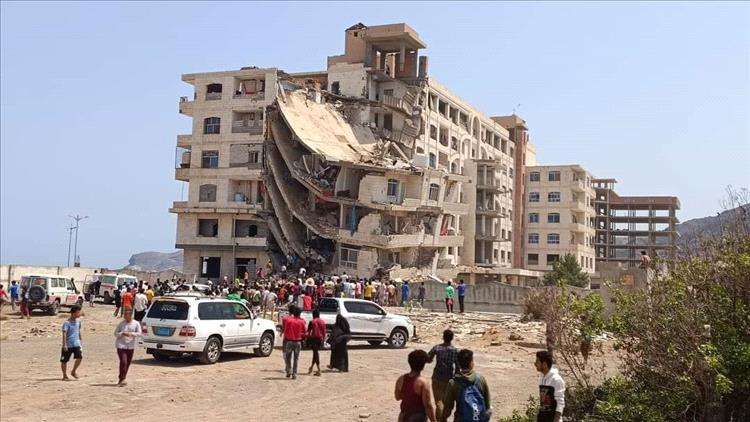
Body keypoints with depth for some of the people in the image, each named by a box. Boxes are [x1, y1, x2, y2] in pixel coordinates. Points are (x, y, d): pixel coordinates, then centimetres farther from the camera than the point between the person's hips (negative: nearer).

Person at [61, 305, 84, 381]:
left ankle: (73, 372, 9)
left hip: (76, 344, 5)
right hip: (68, 345, -5)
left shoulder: (78, 321, 9)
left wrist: (80, 341, 26)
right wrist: (64, 345, -26)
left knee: (79, 357, -11)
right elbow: (64, 334, -19)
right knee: (64, 360, 4)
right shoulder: (67, 322, -12)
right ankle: (65, 375, 20)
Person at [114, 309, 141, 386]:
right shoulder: (121, 323, 0)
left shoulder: (136, 323, 2)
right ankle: (121, 379, -10)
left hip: (130, 346, 2)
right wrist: (122, 334, -16)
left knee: (128, 363, 8)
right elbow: (115, 333, 3)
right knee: (123, 362, -16)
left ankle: (121, 379, 24)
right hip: (121, 345, -2)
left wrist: (131, 334, -19)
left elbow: (139, 333, -2)